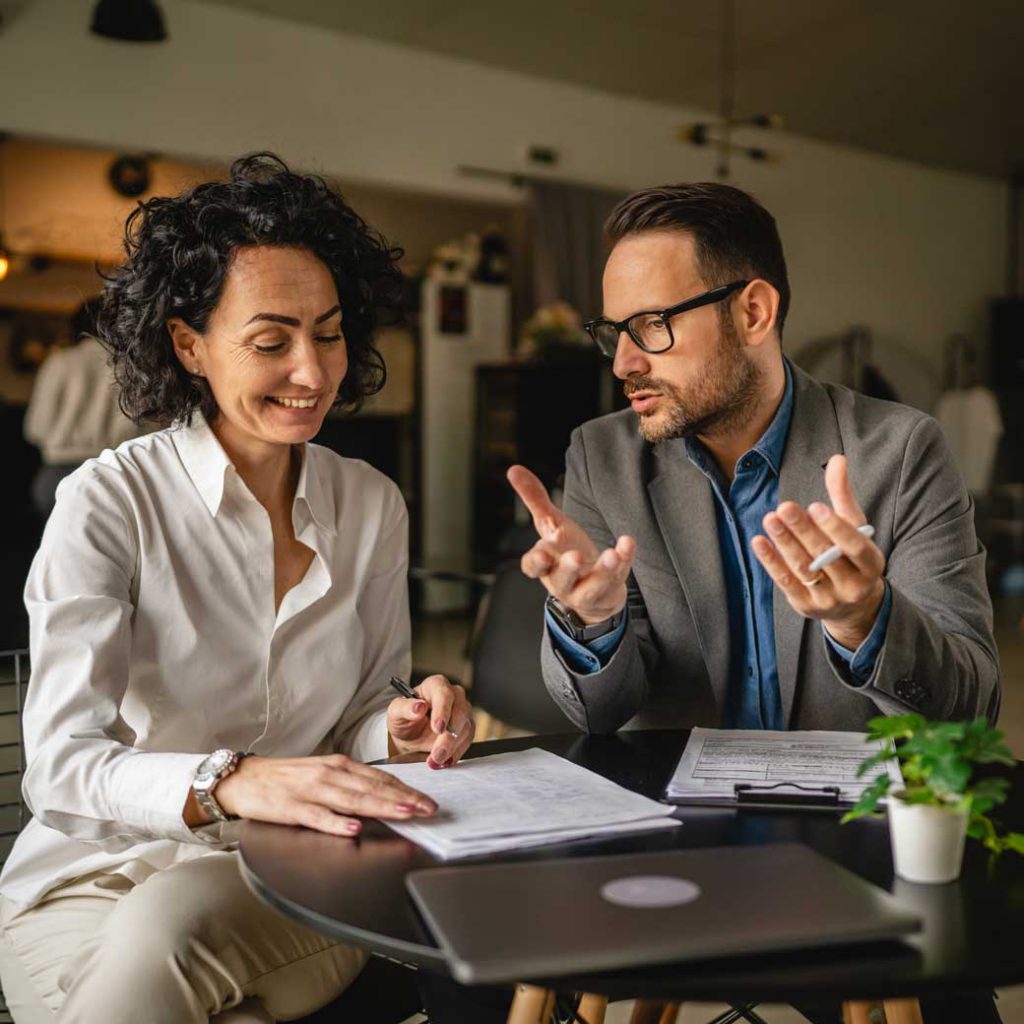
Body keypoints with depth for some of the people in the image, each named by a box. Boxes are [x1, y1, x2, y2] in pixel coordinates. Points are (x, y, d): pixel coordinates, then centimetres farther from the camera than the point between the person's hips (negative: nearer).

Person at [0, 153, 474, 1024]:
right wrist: (228, 783, -39)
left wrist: (401, 729, -15)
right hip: (100, 875, -1)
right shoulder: (109, 503, -10)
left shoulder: (372, 507, 3)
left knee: (169, 928, -32)